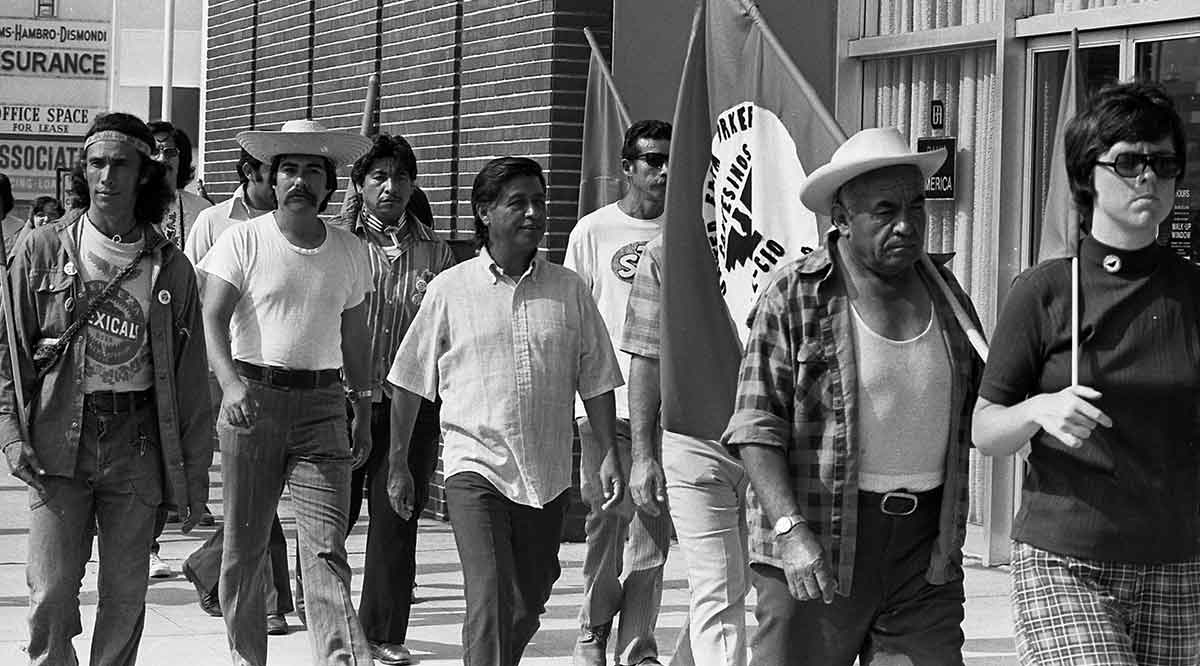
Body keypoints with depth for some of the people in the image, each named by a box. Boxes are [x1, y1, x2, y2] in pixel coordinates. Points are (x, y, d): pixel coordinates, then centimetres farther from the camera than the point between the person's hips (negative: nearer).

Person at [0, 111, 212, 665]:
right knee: (52, 594, -6)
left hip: (137, 441, 1)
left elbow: (190, 379, 8)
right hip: (59, 439, -1)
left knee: (125, 596, 5)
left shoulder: (170, 267, 5)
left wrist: (193, 474, 6)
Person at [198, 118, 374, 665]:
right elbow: (212, 318, -10)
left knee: (325, 548, -9)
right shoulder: (243, 240, -1)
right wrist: (231, 382, -27)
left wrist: (363, 413, 19)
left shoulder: (350, 251, 11)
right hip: (251, 399, -1)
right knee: (243, 546, 5)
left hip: (322, 404, 2)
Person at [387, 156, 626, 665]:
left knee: (527, 608, 12)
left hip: (548, 476, 3)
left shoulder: (568, 290, 7)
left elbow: (595, 381, 12)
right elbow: (410, 384, 6)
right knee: (490, 601, -15)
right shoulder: (449, 290, 0)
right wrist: (398, 465, 6)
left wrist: (609, 454, 4)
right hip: (475, 469, -3)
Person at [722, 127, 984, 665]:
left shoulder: (946, 293, 12)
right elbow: (756, 427, -9)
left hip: (926, 545, 4)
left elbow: (975, 412, 21)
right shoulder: (793, 296, -4)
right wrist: (790, 529, -20)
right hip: (817, 548, -4)